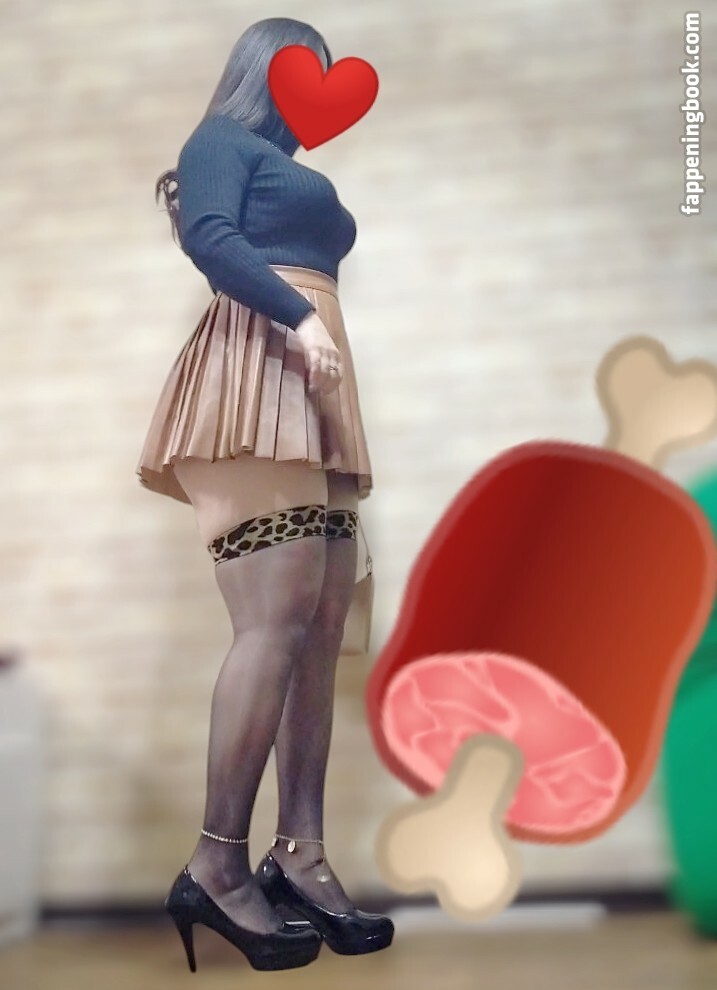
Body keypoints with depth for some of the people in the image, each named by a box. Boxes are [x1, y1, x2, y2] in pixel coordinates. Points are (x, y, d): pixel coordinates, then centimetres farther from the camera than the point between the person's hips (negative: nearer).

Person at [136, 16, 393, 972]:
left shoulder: (297, 176, 31)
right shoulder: (220, 140, 7)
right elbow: (210, 239, -10)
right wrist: (297, 316, -20)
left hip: (316, 387, 9)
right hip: (259, 365, -9)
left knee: (323, 626, -2)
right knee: (277, 619, -19)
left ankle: (299, 852, -2)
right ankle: (216, 866, -16)